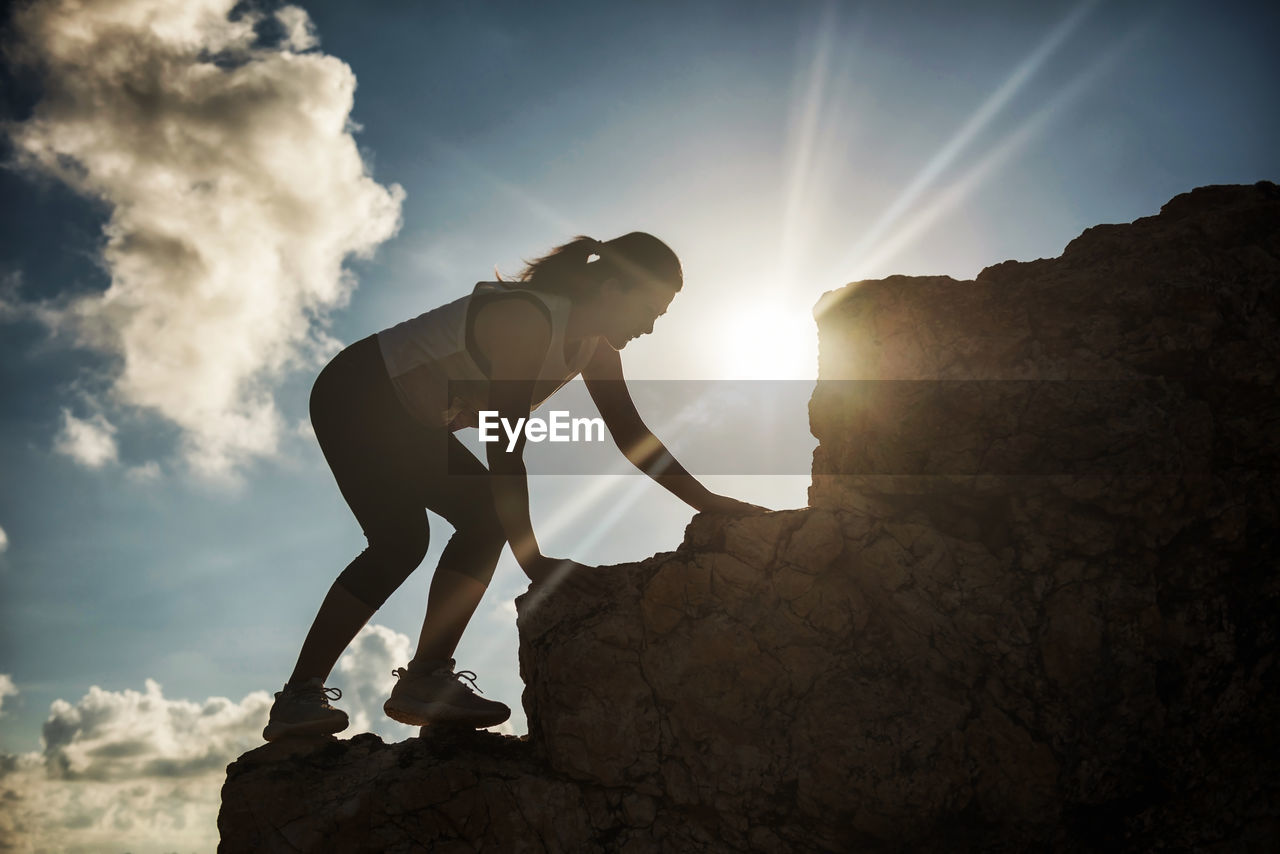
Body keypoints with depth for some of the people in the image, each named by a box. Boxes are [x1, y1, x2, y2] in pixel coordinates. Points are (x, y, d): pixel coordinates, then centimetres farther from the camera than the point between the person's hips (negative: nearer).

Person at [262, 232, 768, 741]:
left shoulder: (594, 344, -3)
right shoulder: (527, 320, -31)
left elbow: (631, 435, 2)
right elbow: (505, 446, -36)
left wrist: (708, 502, -4)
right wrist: (532, 559, -38)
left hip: (407, 421, 9)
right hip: (352, 398, -9)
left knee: (483, 518, -6)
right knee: (401, 541, -22)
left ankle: (427, 680, -9)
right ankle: (299, 697, -16)